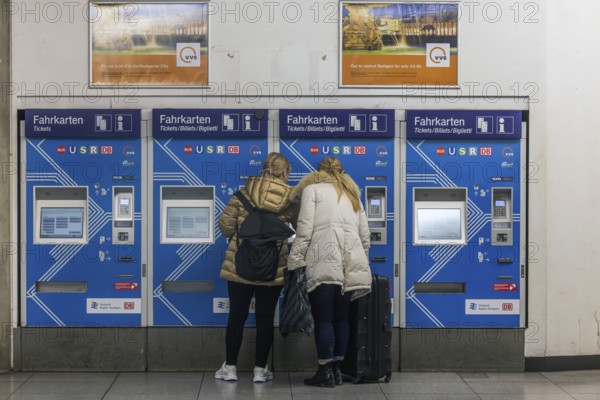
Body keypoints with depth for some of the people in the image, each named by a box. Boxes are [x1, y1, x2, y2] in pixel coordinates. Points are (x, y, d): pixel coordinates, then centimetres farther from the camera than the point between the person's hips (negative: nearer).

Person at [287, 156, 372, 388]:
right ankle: (337, 369, 14)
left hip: (324, 263, -5)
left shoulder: (312, 189, 11)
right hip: (351, 264, 5)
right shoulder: (352, 193, 25)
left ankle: (325, 372, 0)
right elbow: (365, 234, 19)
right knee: (341, 318, 12)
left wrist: (295, 262, 0)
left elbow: (305, 230, -2)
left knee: (323, 319, -1)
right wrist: (362, 262, 25)